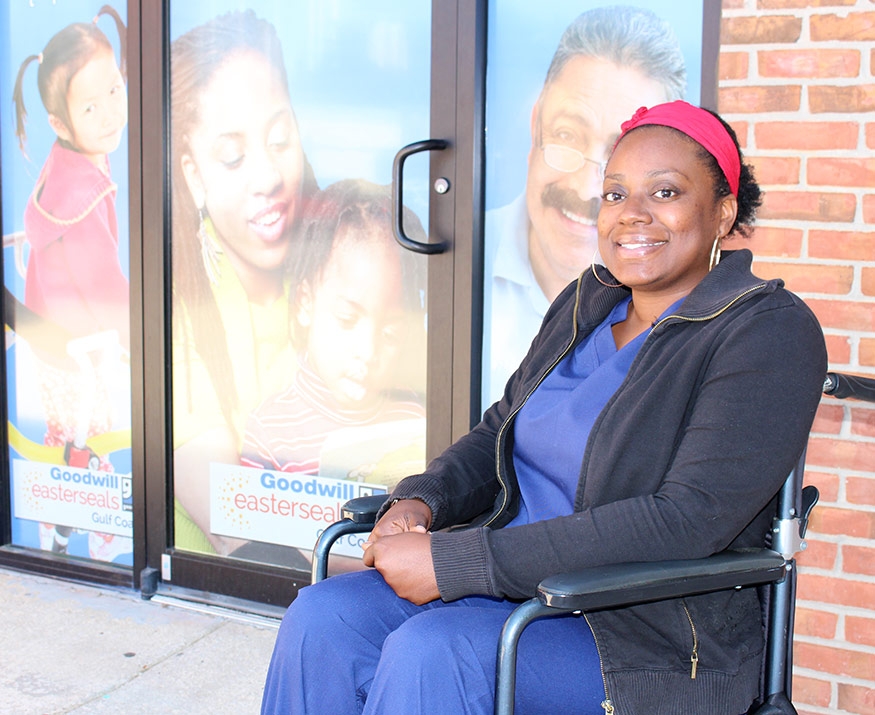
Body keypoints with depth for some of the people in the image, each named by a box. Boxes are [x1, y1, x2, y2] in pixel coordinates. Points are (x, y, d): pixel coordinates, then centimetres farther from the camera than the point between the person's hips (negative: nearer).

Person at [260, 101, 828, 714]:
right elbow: (502, 429, 21)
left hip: (654, 633, -6)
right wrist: (420, 501, -4)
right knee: (322, 618, -16)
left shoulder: (770, 332, -12)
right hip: (525, 583, 7)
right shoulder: (584, 303, 12)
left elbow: (685, 522, -23)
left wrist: (454, 561, -24)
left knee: (430, 654, -31)